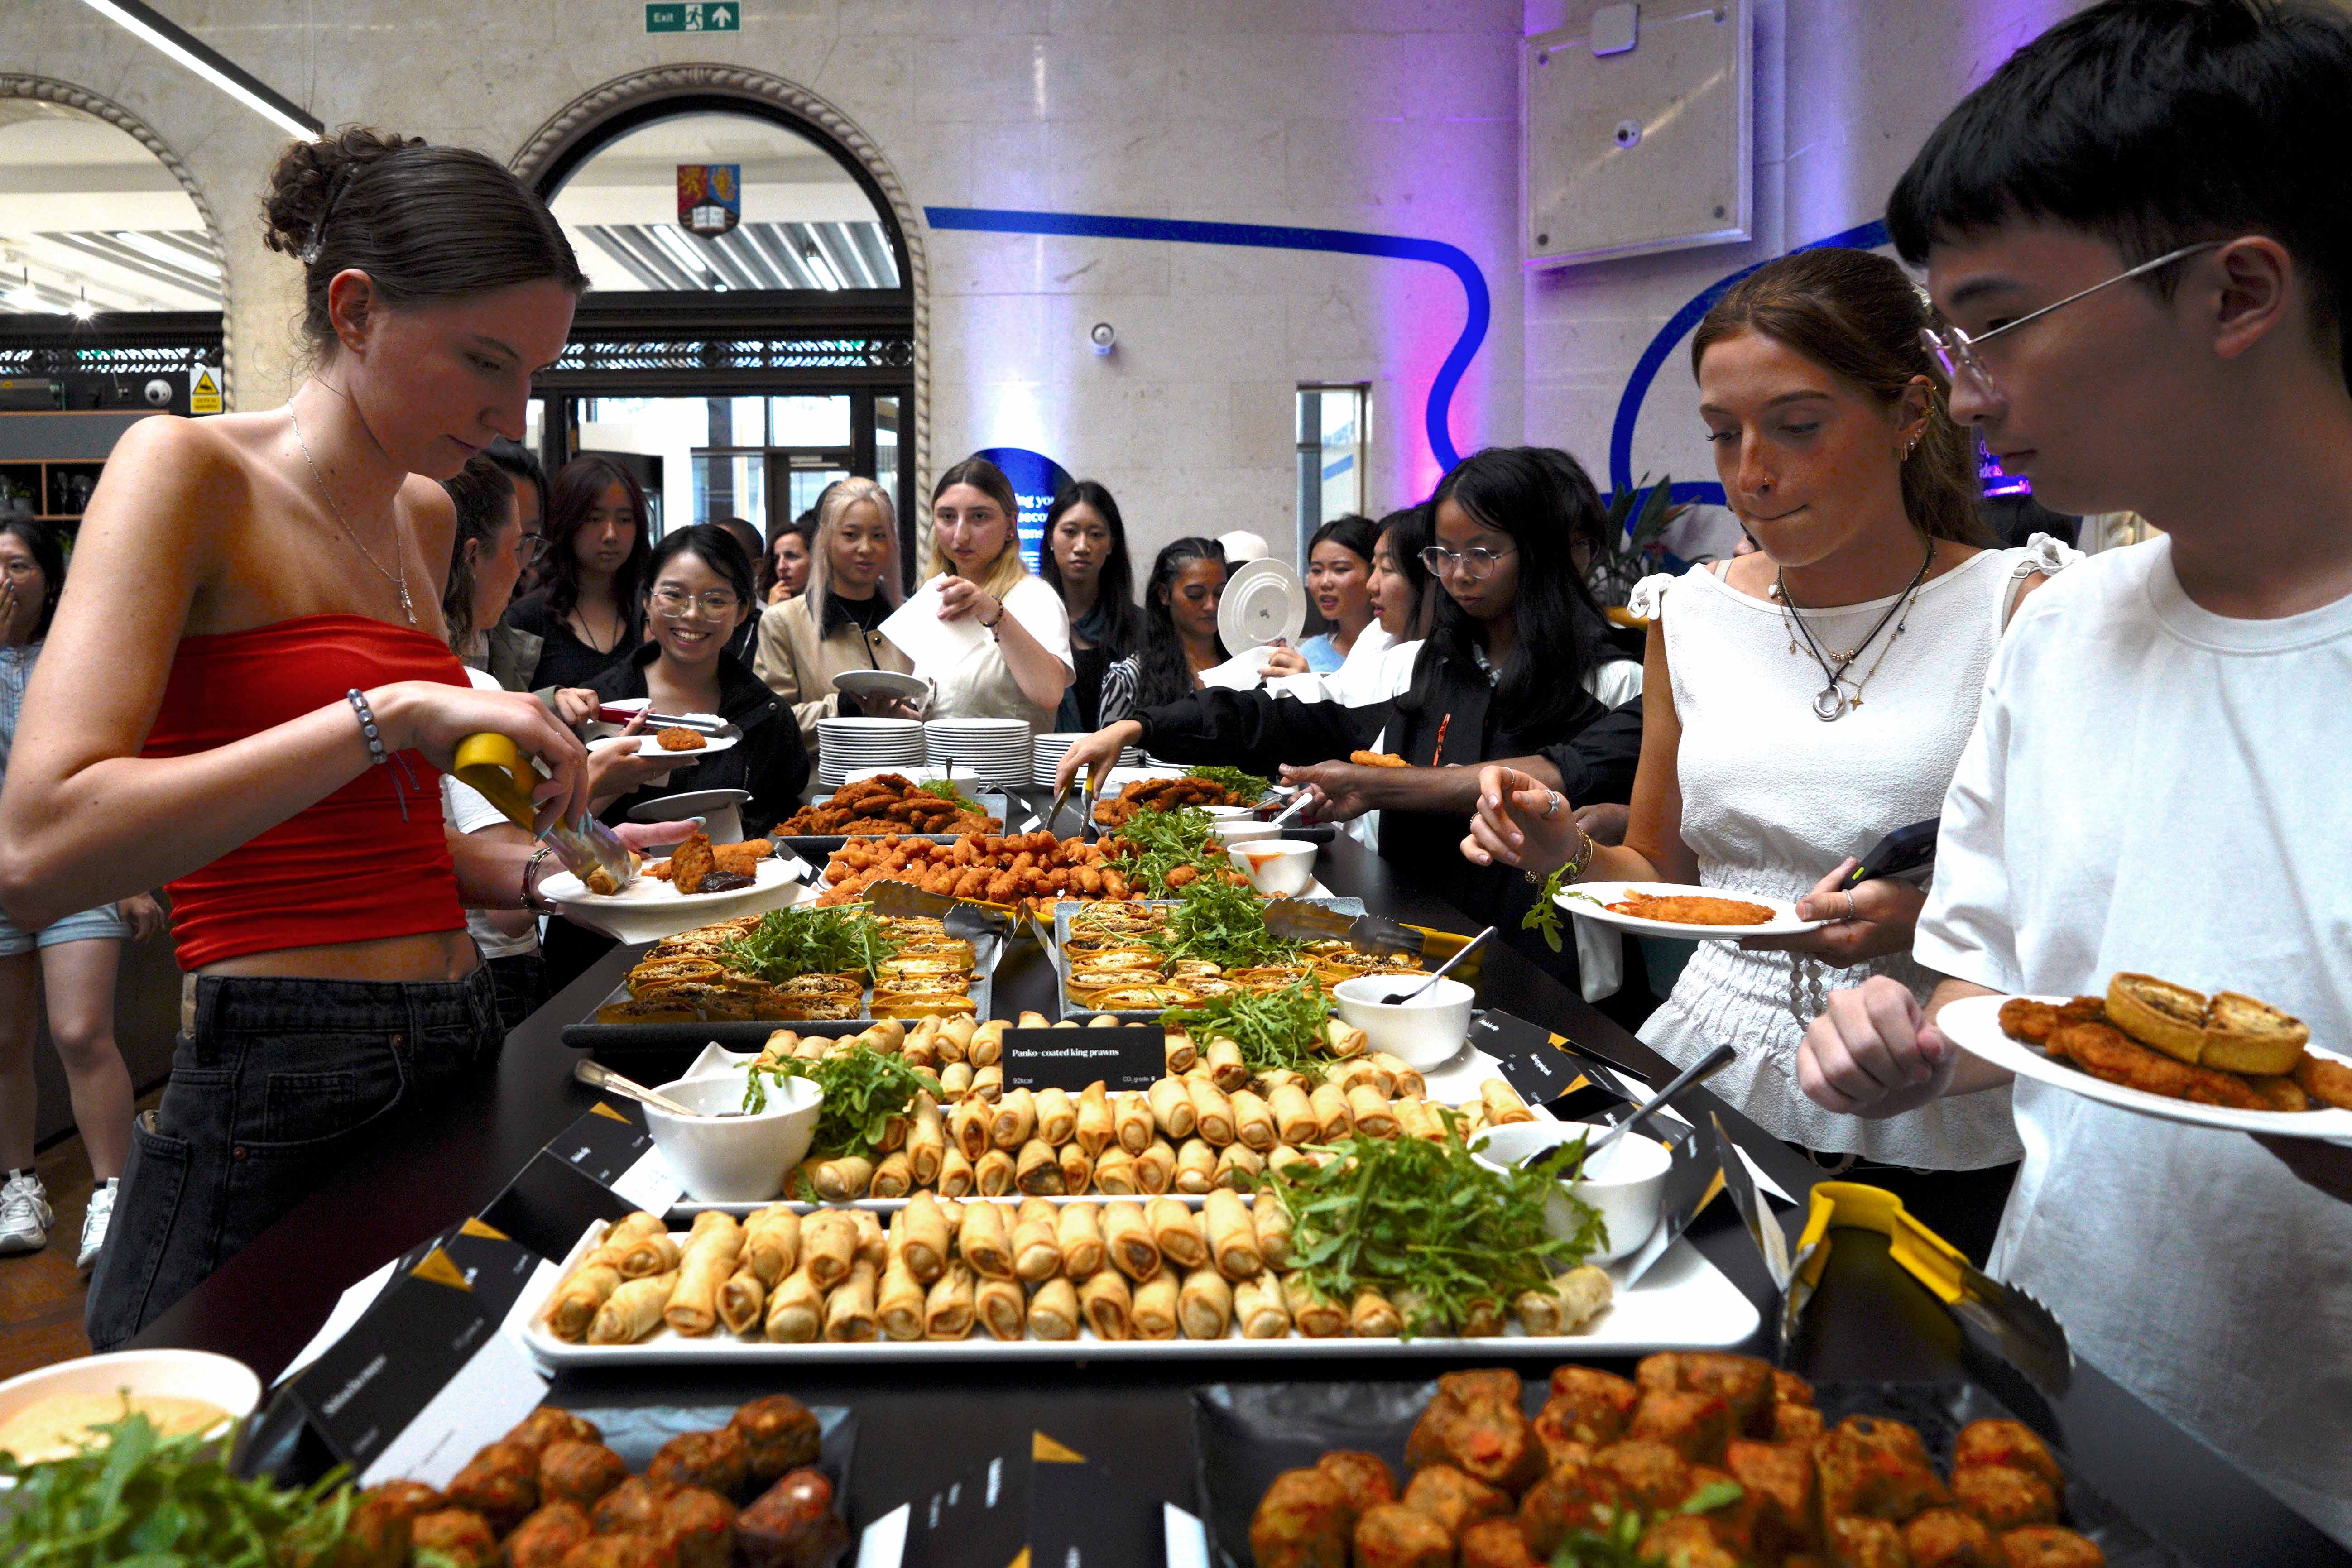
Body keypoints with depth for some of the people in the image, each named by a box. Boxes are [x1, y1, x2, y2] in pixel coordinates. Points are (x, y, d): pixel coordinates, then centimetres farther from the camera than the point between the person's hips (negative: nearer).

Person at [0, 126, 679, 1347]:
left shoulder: (424, 513, 12)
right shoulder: (188, 471, -9)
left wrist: (539, 871, 4)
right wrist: (391, 713, -26)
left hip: (457, 1058, 7)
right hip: (277, 1103, -7)